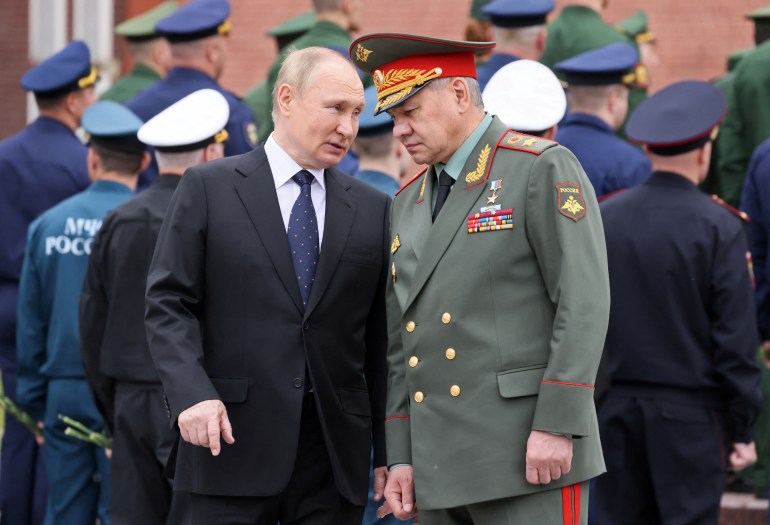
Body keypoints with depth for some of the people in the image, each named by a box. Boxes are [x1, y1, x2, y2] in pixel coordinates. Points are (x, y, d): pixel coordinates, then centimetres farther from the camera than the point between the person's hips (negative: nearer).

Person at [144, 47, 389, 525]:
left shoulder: (373, 208, 12)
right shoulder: (209, 188, 4)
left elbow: (380, 340, 12)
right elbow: (168, 304, -1)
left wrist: (390, 452, 8)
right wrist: (192, 394, -17)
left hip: (335, 454, 3)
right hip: (233, 439, -3)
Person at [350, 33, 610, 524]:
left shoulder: (543, 169, -4)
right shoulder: (409, 203, 18)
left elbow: (584, 302, -11)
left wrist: (557, 425, -17)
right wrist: (401, 457, 13)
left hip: (532, 454, -7)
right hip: (444, 468, 7)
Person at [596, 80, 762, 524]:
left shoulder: (605, 217, 1)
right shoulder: (719, 229, -11)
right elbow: (736, 338, -10)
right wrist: (743, 428, -3)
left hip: (618, 408, 4)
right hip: (693, 414, -4)